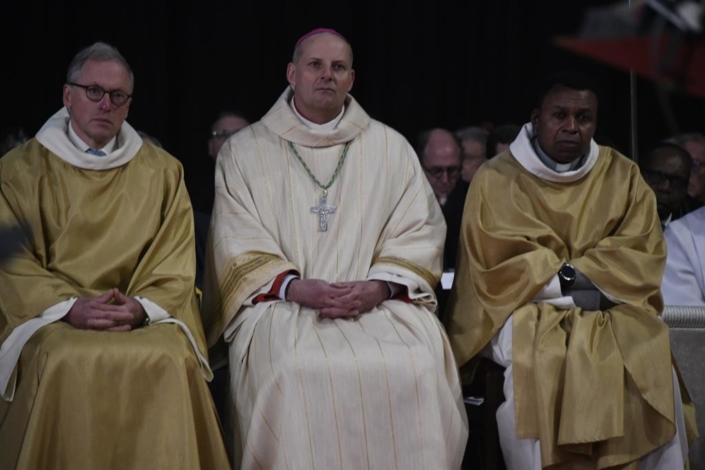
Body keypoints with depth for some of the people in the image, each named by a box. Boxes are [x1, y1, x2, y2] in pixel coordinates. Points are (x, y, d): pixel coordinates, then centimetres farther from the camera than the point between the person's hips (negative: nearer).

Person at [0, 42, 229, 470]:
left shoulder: (163, 172, 14)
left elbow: (176, 264, 8)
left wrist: (142, 307, -13)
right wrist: (71, 307, -15)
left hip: (144, 319, 1)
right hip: (52, 319, -1)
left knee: (170, 359, -31)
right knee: (67, 362, -33)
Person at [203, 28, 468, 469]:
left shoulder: (391, 148, 15)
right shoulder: (245, 151, 11)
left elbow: (419, 234, 8)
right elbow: (238, 246, 3)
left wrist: (379, 286, -11)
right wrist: (296, 287, -14)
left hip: (379, 302, 1)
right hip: (280, 304, -1)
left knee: (419, 367, -29)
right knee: (295, 374, -34)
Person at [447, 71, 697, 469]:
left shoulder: (622, 176, 9)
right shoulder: (497, 180, 1)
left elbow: (644, 254, 1)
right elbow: (497, 267, -6)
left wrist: (569, 273, -12)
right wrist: (579, 280, -11)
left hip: (611, 314, 2)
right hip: (528, 313, -2)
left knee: (653, 368, -26)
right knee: (535, 369, -34)